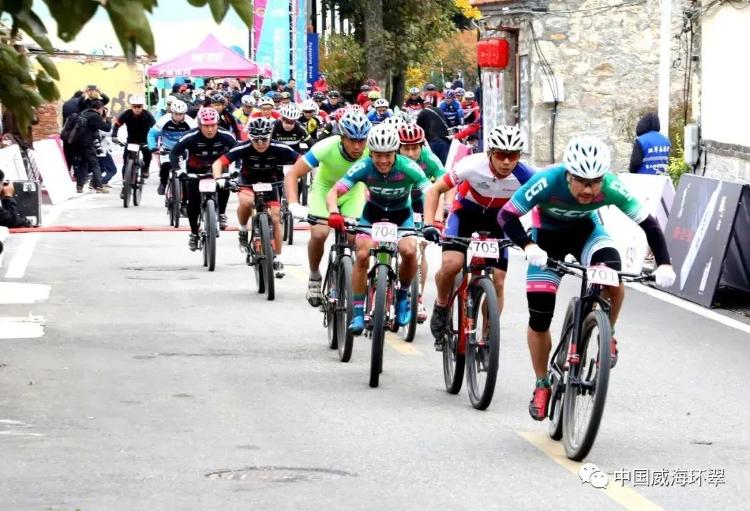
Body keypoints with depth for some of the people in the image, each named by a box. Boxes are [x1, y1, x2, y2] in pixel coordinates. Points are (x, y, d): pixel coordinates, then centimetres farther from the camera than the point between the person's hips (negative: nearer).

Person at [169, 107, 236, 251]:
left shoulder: (226, 136, -25)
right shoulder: (191, 137, -29)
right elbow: (174, 153, -26)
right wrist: (178, 170, -41)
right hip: (195, 170, -1)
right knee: (194, 200, -8)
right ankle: (194, 233, 11)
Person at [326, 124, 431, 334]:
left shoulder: (408, 168, -30)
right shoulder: (364, 167, -27)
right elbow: (334, 192, -31)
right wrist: (334, 212, -52)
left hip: (402, 215, -1)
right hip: (373, 213, 1)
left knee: (409, 251, -28)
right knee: (362, 255, -21)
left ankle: (403, 295, 0)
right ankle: (358, 313, -10)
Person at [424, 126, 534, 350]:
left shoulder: (524, 175, -29)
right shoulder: (473, 166, -32)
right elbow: (435, 190, -20)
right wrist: (429, 224, -31)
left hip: (497, 219, 2)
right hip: (465, 213, -2)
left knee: (497, 282, -6)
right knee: (451, 263, -26)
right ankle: (441, 306, 3)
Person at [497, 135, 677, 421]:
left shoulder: (610, 187, -32)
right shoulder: (548, 181, -36)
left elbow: (647, 223, -24)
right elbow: (507, 216, -32)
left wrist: (664, 264, -36)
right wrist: (528, 247, -48)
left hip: (586, 229, 1)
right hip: (548, 234, -1)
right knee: (540, 316, -4)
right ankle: (542, 385, 18)